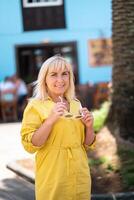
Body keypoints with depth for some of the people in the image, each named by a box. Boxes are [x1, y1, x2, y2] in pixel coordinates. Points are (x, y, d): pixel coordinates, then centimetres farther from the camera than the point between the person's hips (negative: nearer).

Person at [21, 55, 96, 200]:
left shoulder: (76, 105, 7)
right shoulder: (35, 106, -7)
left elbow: (87, 144, 13)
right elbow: (30, 145, -14)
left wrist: (89, 126, -6)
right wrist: (50, 120, -23)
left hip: (80, 177, 5)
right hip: (52, 179, -5)